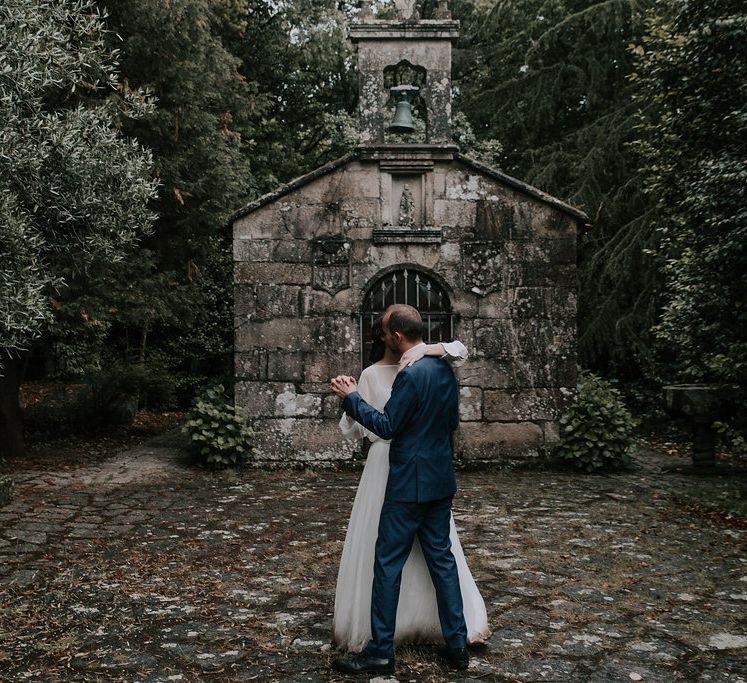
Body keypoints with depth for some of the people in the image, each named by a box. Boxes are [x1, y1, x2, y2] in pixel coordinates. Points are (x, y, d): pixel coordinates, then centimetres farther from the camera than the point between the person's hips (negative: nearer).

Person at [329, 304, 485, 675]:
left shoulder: (411, 374, -20)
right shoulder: (444, 368, 7)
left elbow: (387, 426, -15)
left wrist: (351, 398, -8)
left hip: (409, 484, -8)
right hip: (441, 481, 9)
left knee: (388, 563, 1)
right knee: (441, 558, 14)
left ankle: (380, 651, 8)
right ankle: (457, 644, 19)